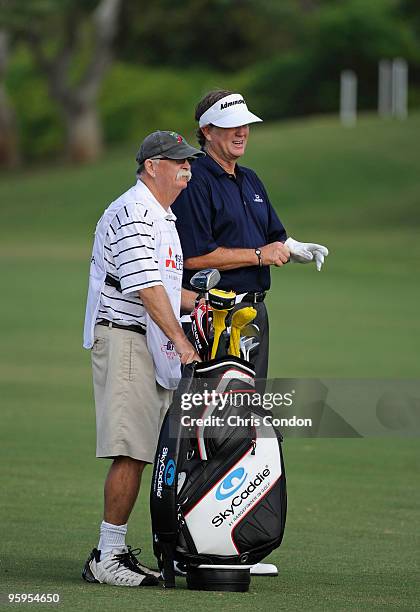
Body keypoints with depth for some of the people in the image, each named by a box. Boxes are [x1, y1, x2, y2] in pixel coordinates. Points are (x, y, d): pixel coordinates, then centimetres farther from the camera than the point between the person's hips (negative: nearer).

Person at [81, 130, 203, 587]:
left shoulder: (163, 217, 22)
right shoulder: (134, 213, -13)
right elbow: (146, 287, -20)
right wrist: (181, 342, -23)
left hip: (152, 343, 10)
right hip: (124, 339, -10)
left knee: (138, 452, 9)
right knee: (130, 453, -13)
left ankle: (115, 551, 12)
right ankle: (107, 558, -11)